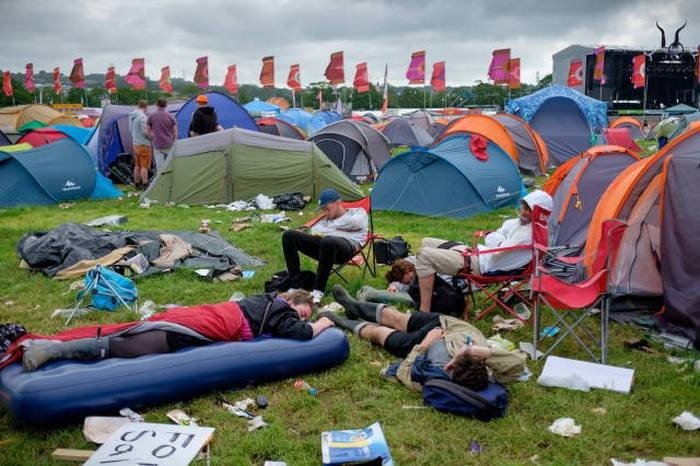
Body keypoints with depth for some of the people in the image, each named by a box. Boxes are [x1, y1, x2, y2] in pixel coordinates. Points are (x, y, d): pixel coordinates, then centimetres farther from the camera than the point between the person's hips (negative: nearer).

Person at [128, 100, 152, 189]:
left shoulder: (131, 116, 9)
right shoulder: (142, 116, -18)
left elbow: (130, 130, 19)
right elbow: (145, 132, -21)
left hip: (135, 144, 9)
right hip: (144, 145, -9)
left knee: (137, 165, 14)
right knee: (145, 166, -4)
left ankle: (137, 185, 19)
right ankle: (145, 185, -3)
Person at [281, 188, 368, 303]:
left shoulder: (358, 212, 22)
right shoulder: (327, 219, 37)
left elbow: (354, 222, -3)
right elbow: (314, 230, 17)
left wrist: (333, 225, 8)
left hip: (347, 245, -6)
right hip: (323, 244, 6)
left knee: (328, 241, -43)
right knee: (289, 235, -10)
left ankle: (318, 290, -35)